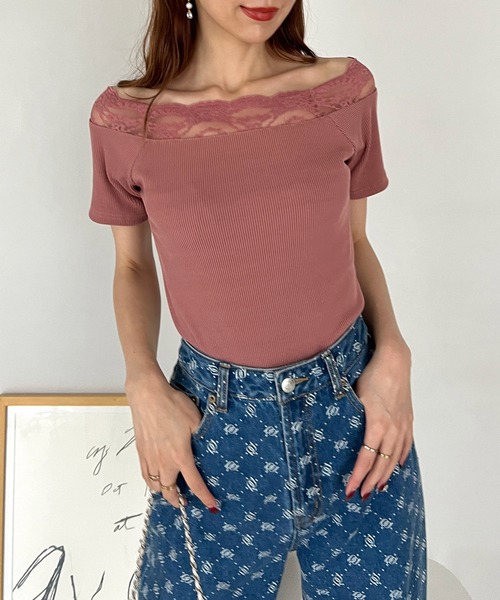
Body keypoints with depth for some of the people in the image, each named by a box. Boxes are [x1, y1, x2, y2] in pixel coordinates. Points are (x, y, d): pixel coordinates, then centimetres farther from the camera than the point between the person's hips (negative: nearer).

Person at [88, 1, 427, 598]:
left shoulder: (346, 89, -4)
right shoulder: (123, 119, -6)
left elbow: (354, 239, 7)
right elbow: (133, 265, 6)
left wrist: (392, 353, -8)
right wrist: (144, 385, -8)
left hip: (355, 409, 1)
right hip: (214, 421, 0)